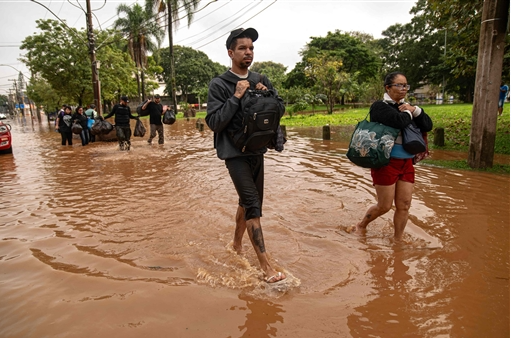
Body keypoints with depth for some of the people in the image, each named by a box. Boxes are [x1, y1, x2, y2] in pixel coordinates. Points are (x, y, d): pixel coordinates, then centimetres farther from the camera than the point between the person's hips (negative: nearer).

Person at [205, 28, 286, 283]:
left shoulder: (261, 81, 8)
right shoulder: (219, 84, -8)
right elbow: (213, 122, -15)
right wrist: (236, 97, -20)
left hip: (257, 150, 6)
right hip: (235, 153, -6)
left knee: (248, 201, 16)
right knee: (253, 205, -12)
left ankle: (236, 244, 38)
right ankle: (266, 267, -7)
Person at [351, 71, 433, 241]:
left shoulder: (406, 106, 13)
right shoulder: (380, 106, -8)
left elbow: (428, 126, 7)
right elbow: (399, 121, -27)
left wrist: (415, 110, -7)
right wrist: (408, 113, -6)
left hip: (407, 163, 7)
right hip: (386, 162, -6)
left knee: (404, 205, 7)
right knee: (384, 206, 2)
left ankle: (397, 240, 23)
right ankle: (361, 226, 28)